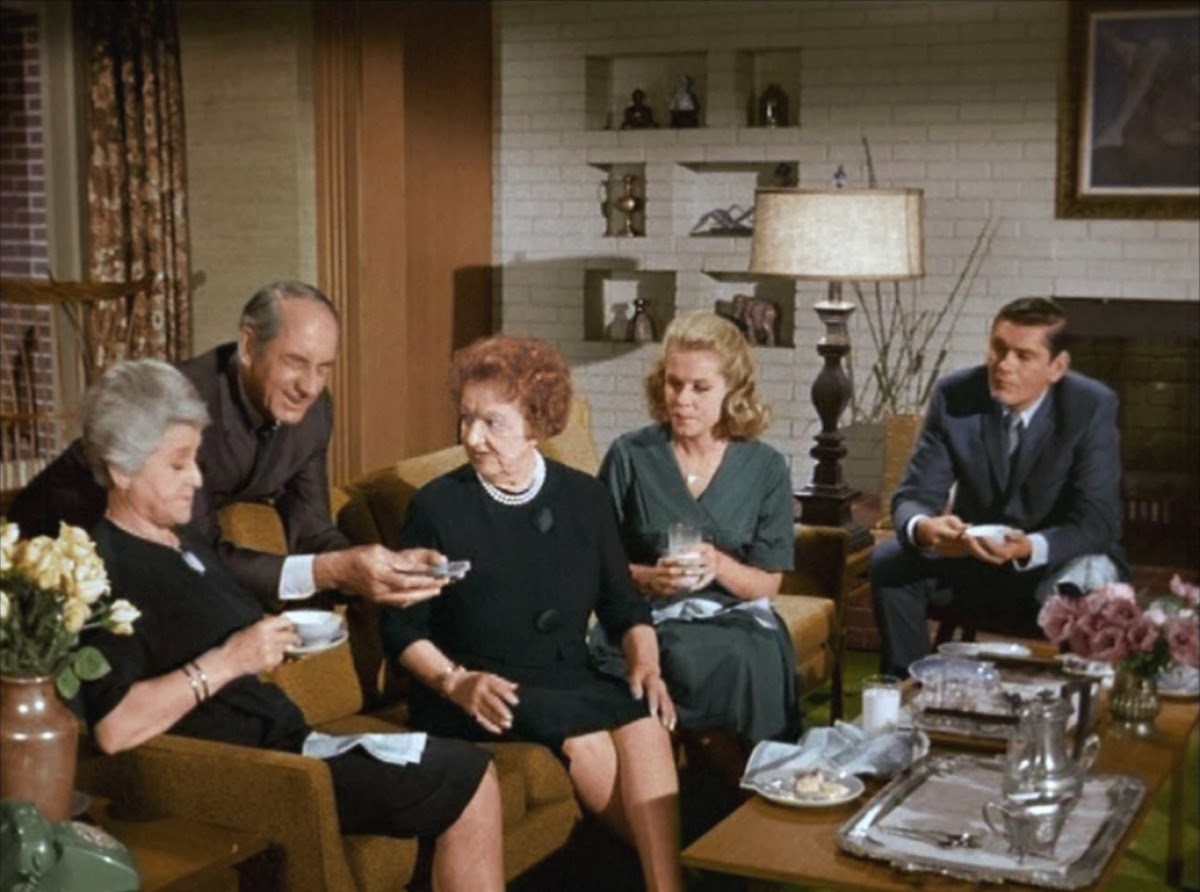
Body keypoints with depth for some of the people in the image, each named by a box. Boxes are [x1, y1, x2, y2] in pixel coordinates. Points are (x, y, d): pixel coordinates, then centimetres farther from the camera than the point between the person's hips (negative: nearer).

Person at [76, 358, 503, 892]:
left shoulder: (186, 543, 17)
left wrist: (283, 638, 6)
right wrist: (224, 663, -22)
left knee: (467, 774, 3)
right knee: (467, 779, -10)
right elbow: (113, 728, -25)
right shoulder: (104, 568, -14)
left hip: (279, 738, 10)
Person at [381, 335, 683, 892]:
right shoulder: (437, 505, -3)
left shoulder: (583, 497, 7)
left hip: (568, 683, 3)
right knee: (583, 736, -30)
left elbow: (622, 603, 13)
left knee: (643, 722, -29)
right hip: (473, 696, -3)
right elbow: (403, 627, 0)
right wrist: (455, 682, -16)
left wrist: (644, 661, -6)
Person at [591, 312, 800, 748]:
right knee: (687, 659, -36)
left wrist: (718, 565, -14)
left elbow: (768, 583, 6)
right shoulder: (630, 455, 3)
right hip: (647, 617, -1)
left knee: (752, 659, -34)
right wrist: (648, 578, -15)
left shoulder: (765, 468, 6)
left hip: (734, 618, 1)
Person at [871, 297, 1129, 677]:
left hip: (1056, 559, -3)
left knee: (1084, 583, -36)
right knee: (888, 560, -20)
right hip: (974, 555, 3)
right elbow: (914, 495, -11)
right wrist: (922, 528, -38)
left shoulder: (1092, 406, -18)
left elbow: (1097, 521, -22)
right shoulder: (953, 395, -11)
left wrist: (1030, 548, -42)